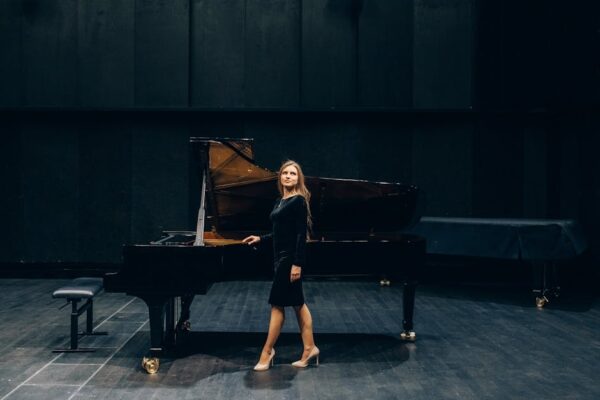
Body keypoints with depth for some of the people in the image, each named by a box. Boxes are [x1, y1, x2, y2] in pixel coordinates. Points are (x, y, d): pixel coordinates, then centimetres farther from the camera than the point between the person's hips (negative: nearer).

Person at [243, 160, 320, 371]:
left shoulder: (298, 200, -12)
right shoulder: (280, 201, 14)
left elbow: (301, 234, -17)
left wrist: (297, 263, -22)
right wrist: (261, 239, 15)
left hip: (290, 258, -9)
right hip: (281, 256, 9)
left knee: (277, 304, -2)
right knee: (297, 303, 11)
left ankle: (267, 351, 8)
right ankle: (309, 348, 18)